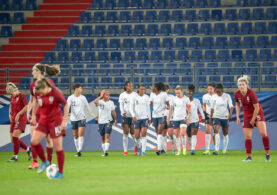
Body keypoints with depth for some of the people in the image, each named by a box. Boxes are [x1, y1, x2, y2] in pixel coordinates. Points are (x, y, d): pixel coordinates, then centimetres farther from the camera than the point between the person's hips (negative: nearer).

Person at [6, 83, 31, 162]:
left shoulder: (22, 96, -9)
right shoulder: (12, 97, 14)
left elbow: (27, 106, -17)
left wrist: (18, 114, -19)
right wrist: (10, 114, 9)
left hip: (21, 119, -8)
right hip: (14, 120, 8)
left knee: (15, 137, -17)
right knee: (13, 139, 5)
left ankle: (15, 157, -11)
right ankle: (28, 149, 20)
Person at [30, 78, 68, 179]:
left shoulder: (55, 93, -18)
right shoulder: (37, 93, -4)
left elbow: (66, 105, -9)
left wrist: (64, 121, -10)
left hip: (56, 121, -5)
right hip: (43, 121, 5)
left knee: (58, 146, -2)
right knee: (34, 141, -11)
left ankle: (60, 172, 7)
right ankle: (44, 161, 11)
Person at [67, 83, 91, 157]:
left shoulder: (83, 98, 5)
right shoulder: (70, 98, 0)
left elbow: (87, 107, 13)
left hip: (82, 118, 0)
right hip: (73, 118, 0)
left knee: (80, 134, -13)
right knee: (75, 136, 6)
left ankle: (79, 150, -17)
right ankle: (78, 150, 16)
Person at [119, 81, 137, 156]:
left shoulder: (135, 94, 4)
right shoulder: (122, 95, 6)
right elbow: (121, 105, 4)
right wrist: (123, 112, -15)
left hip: (133, 116, 0)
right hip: (125, 116, 0)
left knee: (133, 132, -2)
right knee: (125, 133, -4)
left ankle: (136, 145, 27)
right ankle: (125, 150, -1)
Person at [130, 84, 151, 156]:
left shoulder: (147, 97, 6)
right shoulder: (134, 97, -1)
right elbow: (131, 108, -5)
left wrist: (149, 118, 15)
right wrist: (133, 116, -21)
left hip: (145, 118, 0)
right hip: (136, 118, 0)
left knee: (143, 133, -15)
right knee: (137, 136, 1)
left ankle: (143, 151, -15)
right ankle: (139, 147, 30)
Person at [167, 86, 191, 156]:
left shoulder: (186, 99, 1)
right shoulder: (173, 99, 6)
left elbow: (189, 110, 3)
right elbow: (171, 109, 13)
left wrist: (188, 118, -6)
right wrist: (168, 118, 10)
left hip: (183, 118, -3)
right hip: (175, 119, 3)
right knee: (177, 135, 2)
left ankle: (184, 148, -2)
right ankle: (178, 150, 10)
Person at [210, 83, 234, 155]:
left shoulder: (227, 96, -5)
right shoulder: (214, 97, 1)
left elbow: (231, 106, -10)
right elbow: (212, 108, 9)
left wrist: (230, 113, -28)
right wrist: (210, 118, 10)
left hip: (225, 117, 0)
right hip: (216, 116, 0)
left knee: (225, 134, 6)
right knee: (216, 131, -19)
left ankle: (224, 150, 20)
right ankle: (216, 149, -26)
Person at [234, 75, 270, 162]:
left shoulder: (251, 93, -24)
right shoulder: (237, 94, -9)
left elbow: (257, 108, -18)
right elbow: (237, 105, 11)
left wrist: (253, 120, -11)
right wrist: (238, 117, 4)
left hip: (257, 114, -4)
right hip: (247, 115, 4)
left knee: (263, 133, -19)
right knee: (247, 137, -1)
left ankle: (267, 154, -7)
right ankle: (249, 157, 8)